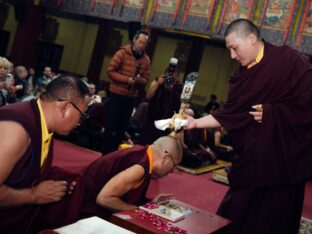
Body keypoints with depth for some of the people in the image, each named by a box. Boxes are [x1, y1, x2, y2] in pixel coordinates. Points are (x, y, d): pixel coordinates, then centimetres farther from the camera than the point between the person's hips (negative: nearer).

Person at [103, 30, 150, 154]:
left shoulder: (146, 59, 4)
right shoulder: (122, 53, -8)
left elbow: (145, 80, 5)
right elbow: (110, 71, -11)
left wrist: (139, 80, -18)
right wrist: (126, 79, -21)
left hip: (131, 97, 4)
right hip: (116, 94, -4)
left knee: (123, 126, 10)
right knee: (112, 125, 0)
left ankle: (113, 151, 23)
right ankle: (106, 152, 11)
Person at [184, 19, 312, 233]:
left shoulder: (288, 59, -10)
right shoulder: (242, 74, 9)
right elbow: (229, 113, 6)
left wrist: (270, 112, -16)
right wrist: (196, 123, -2)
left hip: (284, 157, -6)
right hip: (251, 159, 6)